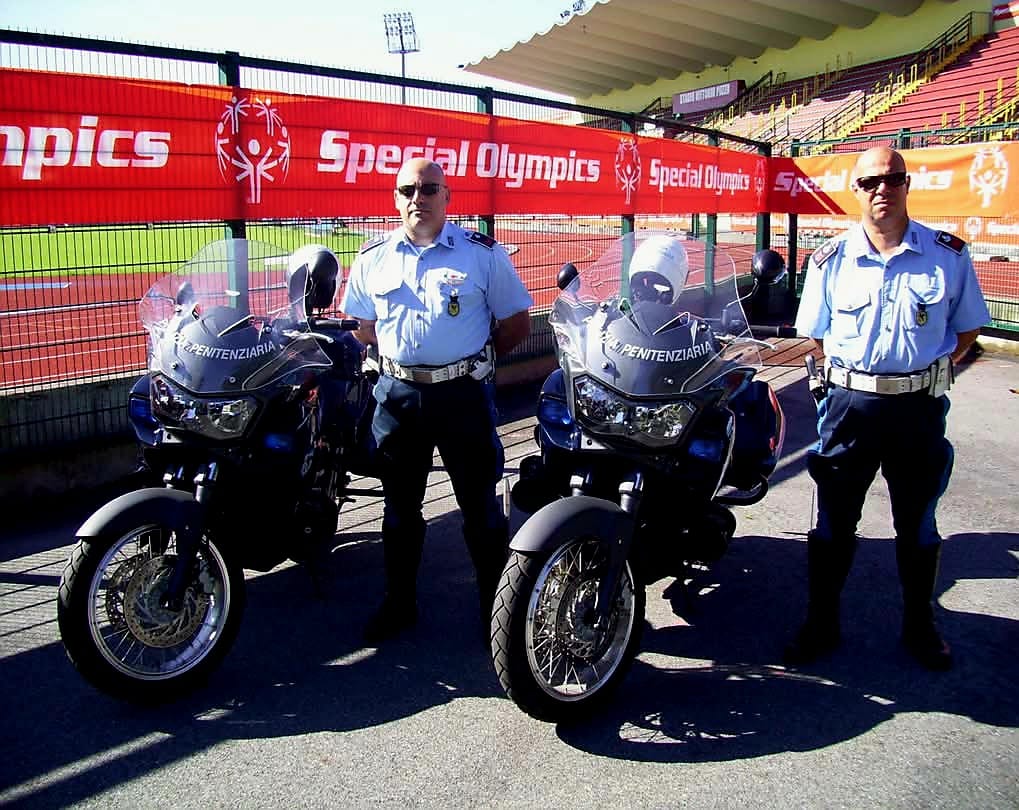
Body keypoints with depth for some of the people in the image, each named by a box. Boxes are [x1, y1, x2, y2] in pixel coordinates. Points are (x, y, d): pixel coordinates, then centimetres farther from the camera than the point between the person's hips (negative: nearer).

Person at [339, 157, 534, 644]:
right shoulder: (373, 257, 6)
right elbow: (363, 325, 17)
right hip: (397, 394, 3)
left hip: (465, 394, -3)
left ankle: (495, 606, 20)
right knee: (399, 507, 13)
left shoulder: (483, 253, -3)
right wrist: (400, 355, 9)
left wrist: (475, 358, 5)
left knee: (481, 506, 5)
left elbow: (517, 321, 3)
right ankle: (399, 604, 29)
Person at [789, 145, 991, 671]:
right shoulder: (831, 259, 0)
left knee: (918, 524, 14)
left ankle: (919, 625, 32)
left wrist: (933, 370, -2)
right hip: (850, 403, 0)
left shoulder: (948, 254, -2)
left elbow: (967, 328, 8)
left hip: (919, 406, 0)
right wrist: (852, 373, 1)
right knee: (833, 522, 7)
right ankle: (821, 623, 22)